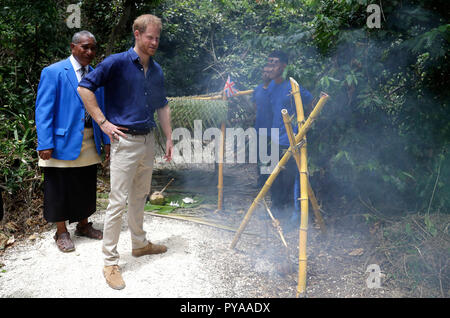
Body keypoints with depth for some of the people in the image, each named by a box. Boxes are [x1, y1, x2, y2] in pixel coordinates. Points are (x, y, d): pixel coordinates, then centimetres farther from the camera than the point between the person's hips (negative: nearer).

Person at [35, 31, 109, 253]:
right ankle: (61, 233, 22)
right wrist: (45, 144, -17)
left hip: (90, 145, 5)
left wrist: (107, 140, 5)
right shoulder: (53, 72, -6)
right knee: (60, 189, 6)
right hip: (63, 143, -5)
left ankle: (83, 226, 32)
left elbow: (101, 109, 12)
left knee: (86, 187, 15)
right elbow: (43, 110, -10)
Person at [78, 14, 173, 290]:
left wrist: (169, 138, 13)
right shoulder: (117, 62, -10)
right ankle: (111, 261, 8)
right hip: (125, 140, -6)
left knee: (139, 198, 19)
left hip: (148, 140, 7)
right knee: (118, 202, -3)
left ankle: (140, 243, 35)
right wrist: (103, 122, -13)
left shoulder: (157, 70, 9)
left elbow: (162, 106, 17)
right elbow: (85, 87, -10)